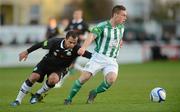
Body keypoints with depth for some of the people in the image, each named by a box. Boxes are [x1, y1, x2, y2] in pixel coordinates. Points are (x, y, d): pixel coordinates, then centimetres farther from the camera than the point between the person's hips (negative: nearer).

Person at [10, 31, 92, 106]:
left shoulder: (76, 49, -28)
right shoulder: (55, 42, -26)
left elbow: (88, 55, -29)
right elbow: (41, 44, -9)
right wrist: (27, 51, -2)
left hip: (59, 68, 0)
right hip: (46, 63, 1)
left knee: (53, 79, -31)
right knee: (34, 77, -18)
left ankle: (38, 94, -2)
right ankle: (18, 100, -3)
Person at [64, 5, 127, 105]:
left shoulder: (121, 27, 8)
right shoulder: (102, 26, -12)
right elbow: (92, 36, -30)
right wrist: (84, 47, -45)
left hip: (112, 60, 4)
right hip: (98, 56, -4)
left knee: (111, 78, -24)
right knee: (84, 77, -15)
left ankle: (94, 93, 1)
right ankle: (69, 98, 3)